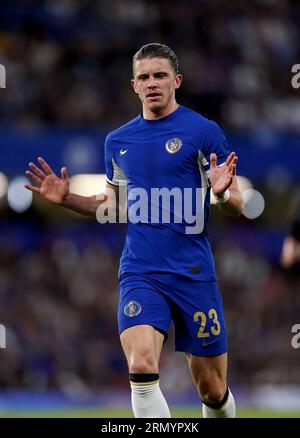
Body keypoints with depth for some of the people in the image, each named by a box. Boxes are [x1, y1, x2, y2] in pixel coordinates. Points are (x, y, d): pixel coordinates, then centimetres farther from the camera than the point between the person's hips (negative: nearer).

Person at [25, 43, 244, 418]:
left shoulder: (203, 131, -1)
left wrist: (223, 192, -23)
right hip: (139, 273, 2)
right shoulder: (118, 141, 12)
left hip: (194, 273, -2)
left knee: (213, 391, 5)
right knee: (141, 368, -23)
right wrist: (66, 198, 8)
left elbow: (236, 208, -1)